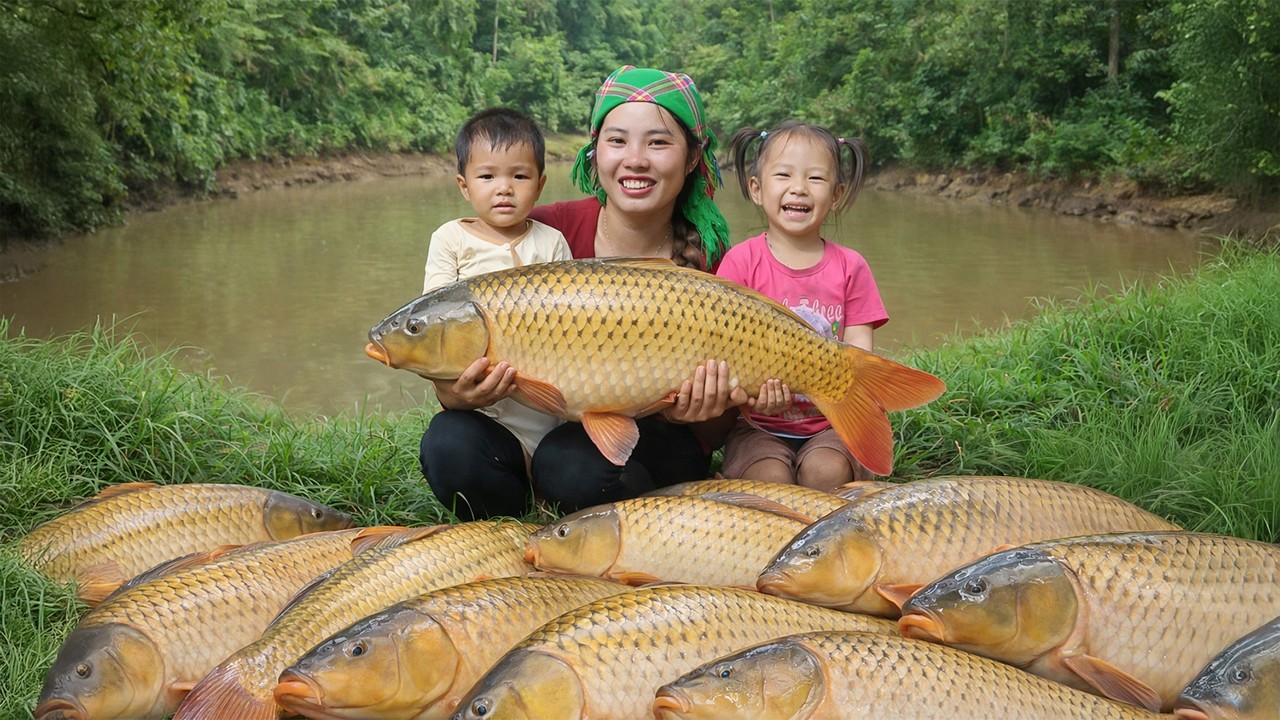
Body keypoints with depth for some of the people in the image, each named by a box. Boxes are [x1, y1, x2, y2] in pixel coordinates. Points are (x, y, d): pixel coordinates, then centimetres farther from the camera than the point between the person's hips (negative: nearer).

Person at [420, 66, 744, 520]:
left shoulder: (708, 261, -7)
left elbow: (720, 425, -3)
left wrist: (694, 414, -27)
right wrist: (455, 393, -29)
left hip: (655, 448, -1)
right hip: (531, 429, 2)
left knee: (570, 462, -34)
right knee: (451, 443, -28)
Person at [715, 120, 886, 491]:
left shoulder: (850, 267, 4)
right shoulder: (741, 261, -2)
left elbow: (859, 353, 0)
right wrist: (753, 391, -30)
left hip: (829, 423, 2)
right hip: (758, 425, -1)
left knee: (826, 471, -28)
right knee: (769, 477, -30)